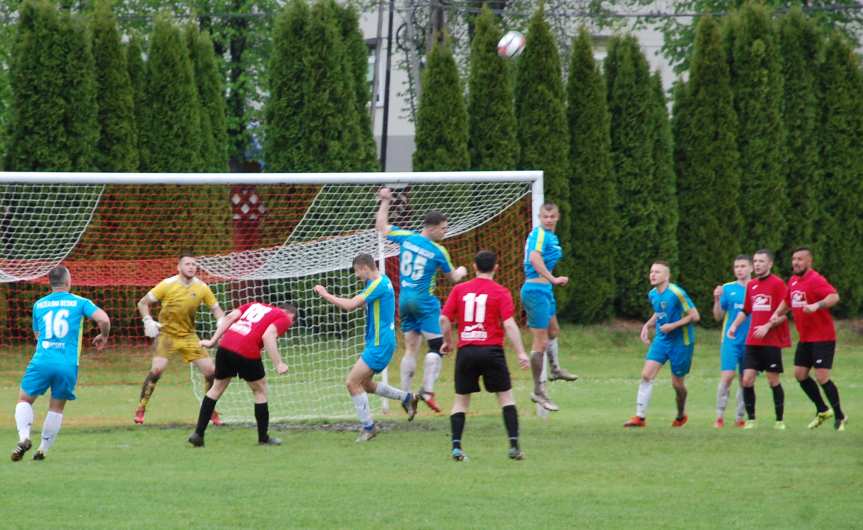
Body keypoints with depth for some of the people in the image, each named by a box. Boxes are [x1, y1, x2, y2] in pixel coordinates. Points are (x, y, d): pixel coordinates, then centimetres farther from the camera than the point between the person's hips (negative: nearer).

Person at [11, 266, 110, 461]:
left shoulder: (39, 305, 13)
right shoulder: (79, 302, 5)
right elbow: (103, 319, -5)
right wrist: (103, 336, 14)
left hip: (42, 361, 0)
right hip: (68, 365, 0)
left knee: (24, 400, 12)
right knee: (57, 408, 13)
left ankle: (24, 437, -10)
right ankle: (43, 449, 10)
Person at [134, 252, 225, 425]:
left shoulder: (202, 288, -5)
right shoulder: (167, 285, -13)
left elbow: (216, 309, 5)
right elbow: (143, 303, -4)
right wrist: (148, 321, -20)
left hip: (188, 336, 3)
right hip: (166, 334, -3)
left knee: (211, 370, -4)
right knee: (157, 369, -23)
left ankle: (212, 411, 17)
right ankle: (140, 409, -8)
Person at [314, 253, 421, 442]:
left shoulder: (378, 284, -19)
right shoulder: (382, 281, 13)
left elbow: (350, 305, -25)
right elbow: (356, 303, 17)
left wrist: (326, 295, -14)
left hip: (379, 344, -10)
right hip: (379, 343, 10)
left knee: (352, 383, -9)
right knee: (364, 383, 19)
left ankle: (368, 426, -3)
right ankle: (407, 398, 23)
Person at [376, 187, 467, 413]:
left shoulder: (406, 238, -1)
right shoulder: (438, 251, -10)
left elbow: (381, 227, 15)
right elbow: (453, 277, 6)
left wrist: (385, 202, 24)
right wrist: (461, 272, 28)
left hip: (404, 300, 6)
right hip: (424, 301, -6)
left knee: (411, 348, 11)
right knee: (436, 345, -2)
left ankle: (405, 394, 9)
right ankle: (427, 390, -15)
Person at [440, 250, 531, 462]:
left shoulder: (459, 290, 6)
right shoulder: (500, 292, -2)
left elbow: (444, 319, 3)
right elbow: (509, 324, -10)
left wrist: (447, 341, 19)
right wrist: (521, 353, -10)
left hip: (465, 350, 2)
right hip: (491, 349, -2)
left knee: (461, 400, 10)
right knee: (506, 396, 8)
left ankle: (456, 446, -2)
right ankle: (514, 445, 0)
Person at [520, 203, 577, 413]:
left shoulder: (551, 236, 13)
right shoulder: (540, 233, -17)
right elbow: (534, 258, -33)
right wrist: (552, 279, -33)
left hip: (544, 290, 11)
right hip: (536, 290, -11)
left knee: (553, 329, 32)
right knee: (541, 342, -8)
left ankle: (555, 369, 55)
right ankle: (538, 391, -3)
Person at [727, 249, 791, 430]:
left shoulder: (777, 284, -6)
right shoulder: (751, 285, 12)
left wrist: (767, 326, -19)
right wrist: (734, 326, 10)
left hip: (772, 342, -5)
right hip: (752, 341, 5)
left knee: (773, 380, 0)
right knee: (747, 380, -4)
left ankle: (780, 420, 11)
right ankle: (751, 419, 5)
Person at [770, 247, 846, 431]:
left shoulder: (815, 280, -17)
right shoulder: (793, 281, 11)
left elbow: (834, 297, -32)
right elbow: (787, 301, 28)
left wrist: (816, 306, -45)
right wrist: (777, 314, 12)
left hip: (822, 338, -9)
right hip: (805, 338, 9)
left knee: (822, 377, -11)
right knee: (800, 374, 9)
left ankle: (840, 417, 2)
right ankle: (823, 410, 25)